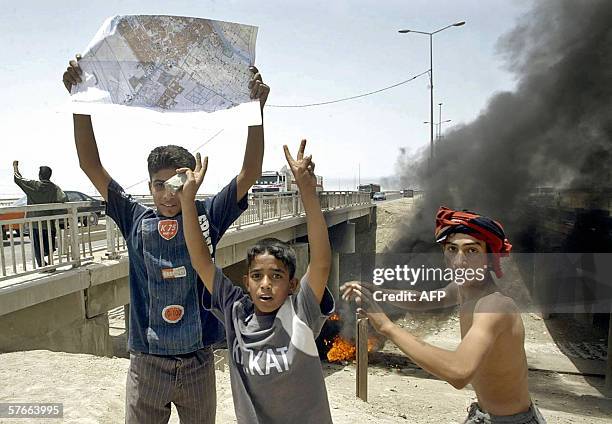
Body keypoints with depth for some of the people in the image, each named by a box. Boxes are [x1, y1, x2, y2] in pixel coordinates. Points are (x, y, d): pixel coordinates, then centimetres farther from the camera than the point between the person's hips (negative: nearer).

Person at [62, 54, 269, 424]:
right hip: (147, 362, 0)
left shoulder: (209, 216, -6)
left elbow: (251, 172, -13)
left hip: (198, 362, 0)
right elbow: (91, 165, -7)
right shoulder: (136, 219, -3)